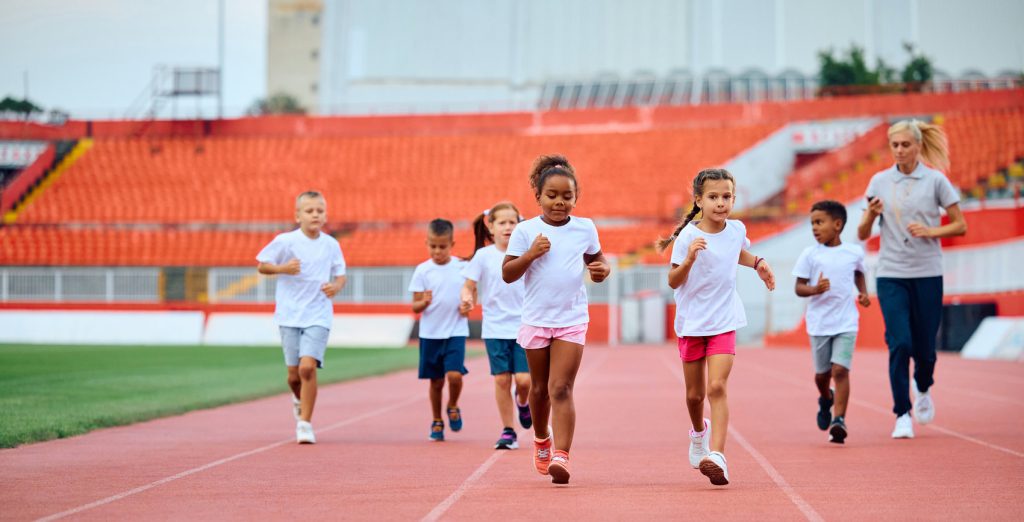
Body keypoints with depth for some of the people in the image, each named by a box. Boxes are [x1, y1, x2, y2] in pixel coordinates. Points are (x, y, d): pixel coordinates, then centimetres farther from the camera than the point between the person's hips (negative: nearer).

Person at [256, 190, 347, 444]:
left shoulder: (331, 245, 3)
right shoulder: (285, 241, -4)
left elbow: (340, 274, 14)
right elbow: (261, 265, 3)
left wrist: (336, 286, -9)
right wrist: (282, 268, -16)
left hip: (319, 316, 0)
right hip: (289, 316, 0)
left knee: (308, 367, -17)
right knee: (294, 375, 3)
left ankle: (305, 423, -7)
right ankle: (299, 400, 39)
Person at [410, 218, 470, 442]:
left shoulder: (462, 267, 0)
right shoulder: (422, 270, -2)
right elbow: (415, 306, -1)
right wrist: (424, 302, -23)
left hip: (456, 332, -1)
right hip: (430, 333, 1)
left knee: (455, 375, -16)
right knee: (436, 381, 8)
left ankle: (453, 407, 15)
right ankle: (437, 422, 26)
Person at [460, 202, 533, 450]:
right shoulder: (484, 256, -2)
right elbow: (469, 286, 1)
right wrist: (467, 298, -20)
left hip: (524, 326, 0)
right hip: (495, 328, 0)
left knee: (523, 379, -9)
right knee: (502, 380, -2)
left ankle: (523, 402, 25)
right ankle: (508, 431, 10)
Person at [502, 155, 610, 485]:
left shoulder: (585, 228, 2)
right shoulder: (526, 230, -3)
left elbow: (596, 260, 17)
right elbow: (507, 274, -3)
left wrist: (603, 269, -6)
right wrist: (530, 254, -19)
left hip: (572, 320, -1)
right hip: (536, 319, 1)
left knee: (561, 389, -13)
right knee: (540, 388, 15)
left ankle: (561, 456, -18)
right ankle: (541, 440, 40)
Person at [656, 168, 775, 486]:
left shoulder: (737, 230, 0)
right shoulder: (689, 236, -12)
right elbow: (673, 282, -12)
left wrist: (758, 263, 9)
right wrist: (689, 260, -29)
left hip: (724, 322, 1)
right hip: (691, 323, -1)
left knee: (717, 388, -16)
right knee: (694, 394, 10)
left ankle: (717, 455, -23)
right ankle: (699, 433, 42)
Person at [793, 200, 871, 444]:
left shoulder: (854, 252, 2)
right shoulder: (810, 254, -3)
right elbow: (799, 287, -3)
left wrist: (863, 293, 7)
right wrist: (815, 289, -24)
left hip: (846, 323, -1)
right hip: (819, 323, 1)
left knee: (840, 370, -14)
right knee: (822, 373, 13)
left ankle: (839, 419, -10)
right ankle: (826, 399, 45)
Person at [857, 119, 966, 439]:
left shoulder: (935, 180, 0)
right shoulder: (879, 182, 4)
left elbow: (960, 226, 3)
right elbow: (862, 235, 6)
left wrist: (930, 231, -13)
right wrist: (871, 214, -14)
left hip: (927, 274, 0)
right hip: (891, 275, 0)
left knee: (924, 347, 4)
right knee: (899, 344, -12)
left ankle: (923, 388, 38)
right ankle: (902, 415, -4)